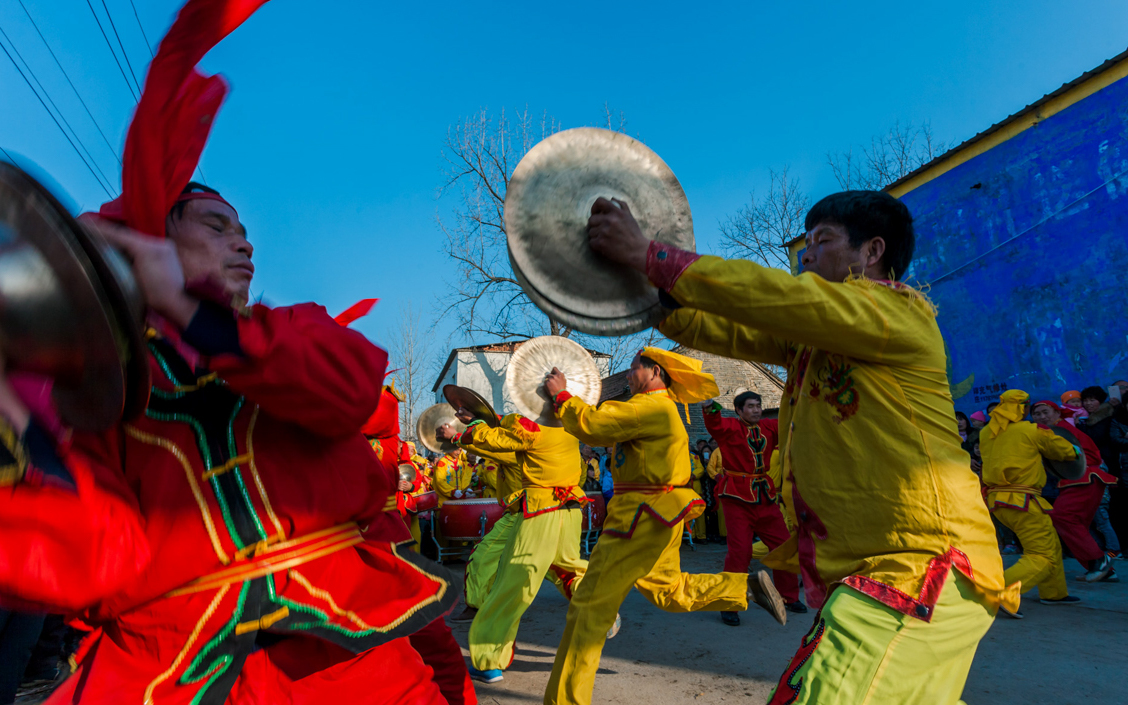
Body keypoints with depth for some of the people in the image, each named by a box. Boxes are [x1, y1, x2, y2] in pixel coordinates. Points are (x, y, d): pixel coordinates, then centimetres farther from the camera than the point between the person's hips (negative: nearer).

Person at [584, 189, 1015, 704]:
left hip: (920, 567, -9)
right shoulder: (811, 334, 17)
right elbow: (725, 330, 11)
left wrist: (651, 256, -21)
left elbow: (776, 296, -22)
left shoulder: (898, 310, -8)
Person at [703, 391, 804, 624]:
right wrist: (709, 409, -50)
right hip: (737, 498, -6)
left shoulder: (768, 427, 7)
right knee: (740, 551, -9)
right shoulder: (730, 427, -9)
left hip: (765, 498, 6)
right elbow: (715, 423, -28)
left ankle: (789, 597, 33)